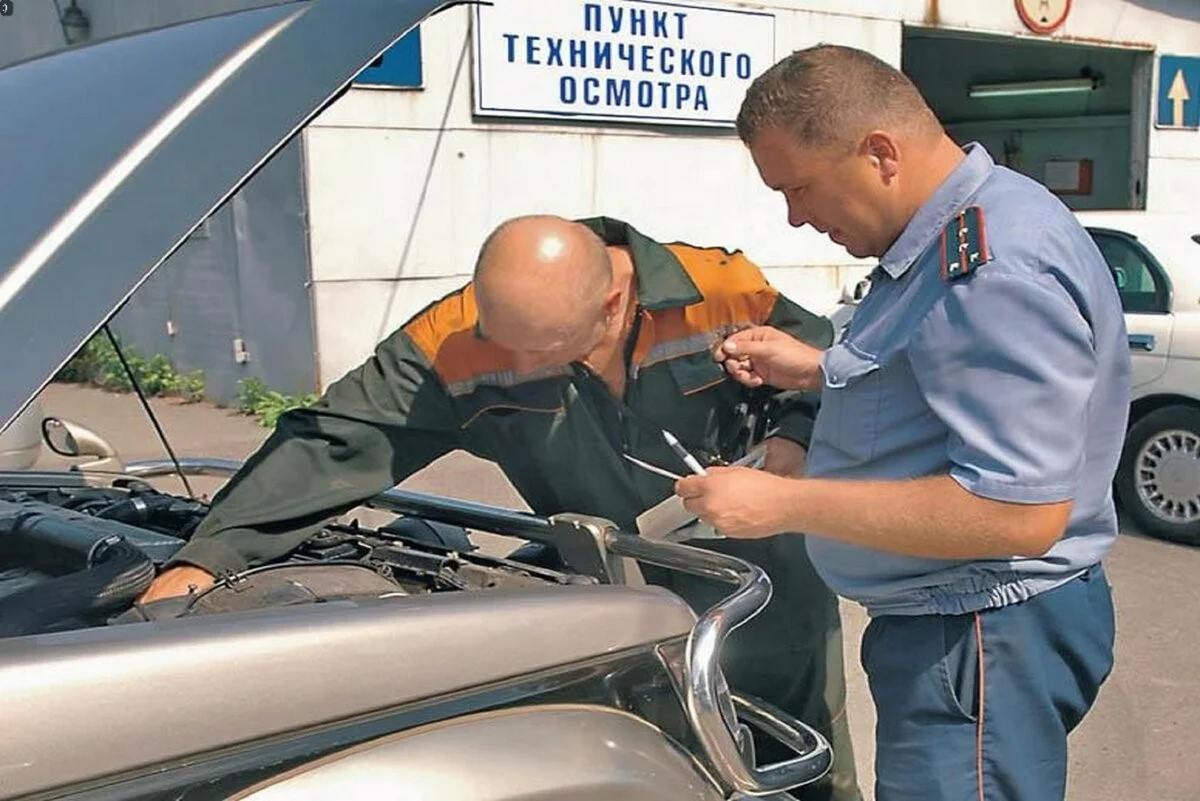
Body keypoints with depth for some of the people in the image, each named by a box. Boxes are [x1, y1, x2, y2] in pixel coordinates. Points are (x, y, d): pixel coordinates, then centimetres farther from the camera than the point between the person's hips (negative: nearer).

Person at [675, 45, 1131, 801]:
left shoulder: (995, 271, -25)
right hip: (943, 625, 10)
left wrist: (783, 504, -27)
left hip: (984, 644, -10)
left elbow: (1020, 510, -31)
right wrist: (817, 369, 8)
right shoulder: (955, 235, 8)